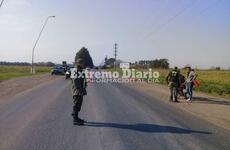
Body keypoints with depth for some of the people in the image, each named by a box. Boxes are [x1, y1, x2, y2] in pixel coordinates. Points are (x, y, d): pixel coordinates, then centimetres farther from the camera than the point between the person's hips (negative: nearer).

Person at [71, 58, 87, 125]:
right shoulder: (75, 73, -14)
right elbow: (75, 83, -21)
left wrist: (83, 91, 19)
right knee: (76, 106, -5)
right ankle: (75, 120, -1)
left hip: (80, 93, 9)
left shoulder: (81, 72, 15)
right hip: (77, 92, -9)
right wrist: (79, 91, -23)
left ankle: (76, 118, 28)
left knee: (78, 106, 16)